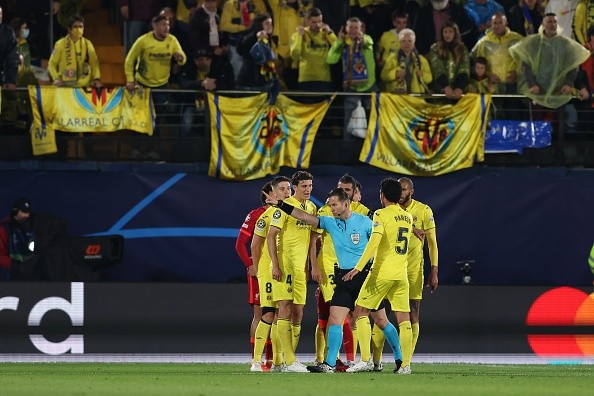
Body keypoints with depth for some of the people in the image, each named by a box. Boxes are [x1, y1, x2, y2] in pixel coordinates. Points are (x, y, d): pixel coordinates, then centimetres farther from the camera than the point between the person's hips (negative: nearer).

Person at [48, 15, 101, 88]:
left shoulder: (88, 44, 7)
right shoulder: (61, 44, 1)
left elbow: (94, 63, 10)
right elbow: (52, 63, 5)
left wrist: (96, 78, -6)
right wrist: (56, 78, -10)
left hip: (84, 86, 2)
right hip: (65, 85, -2)